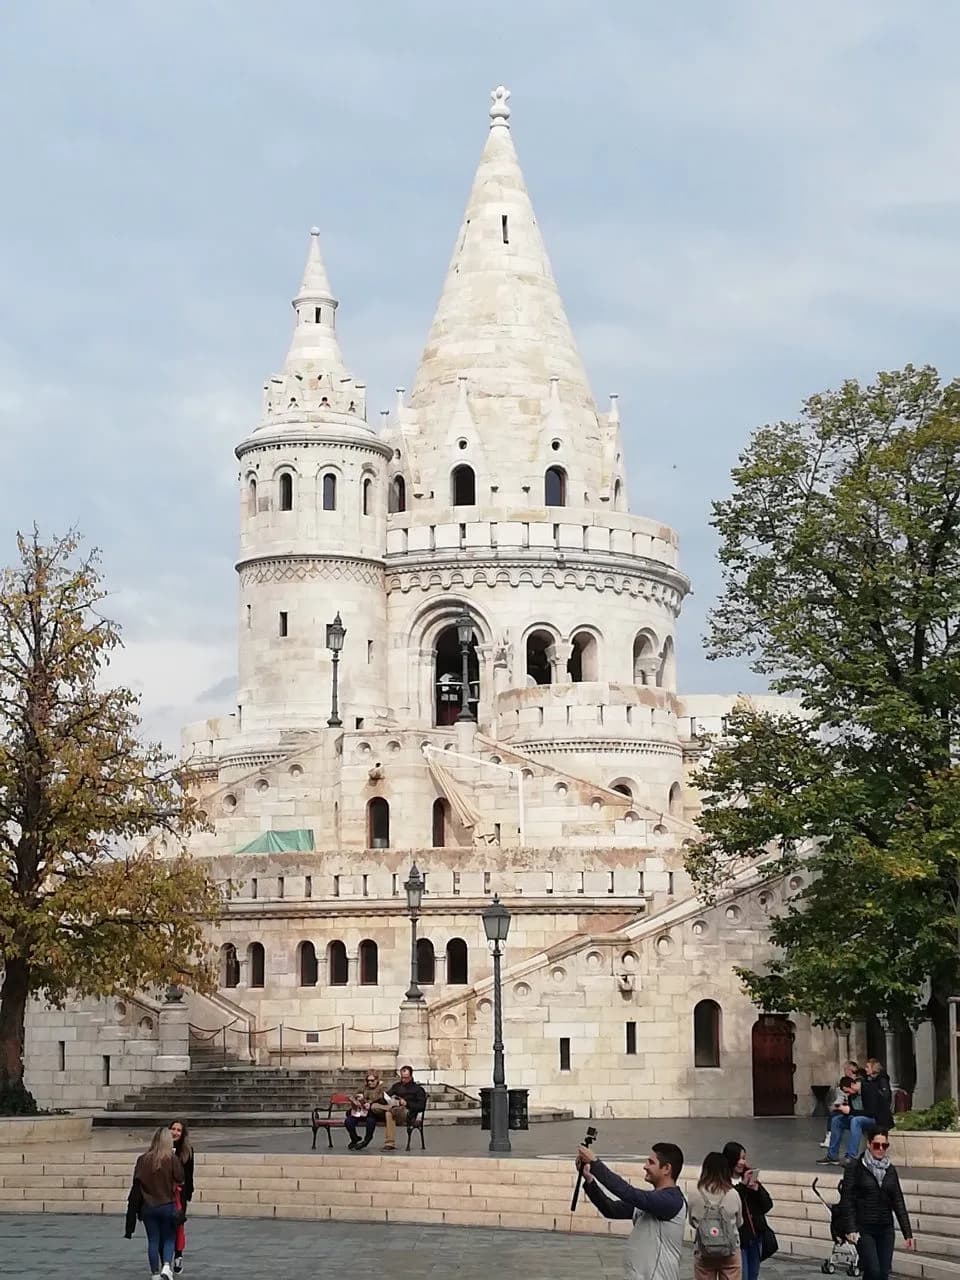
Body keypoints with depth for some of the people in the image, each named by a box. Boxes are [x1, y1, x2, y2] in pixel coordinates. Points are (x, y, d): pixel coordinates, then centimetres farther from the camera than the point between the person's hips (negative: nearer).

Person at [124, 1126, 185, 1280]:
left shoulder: (143, 1159, -3)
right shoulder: (172, 1159, -10)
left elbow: (137, 1182, 1)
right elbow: (180, 1179, -8)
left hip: (148, 1206, 2)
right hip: (168, 1206, -2)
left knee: (153, 1241, 9)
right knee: (169, 1239, 10)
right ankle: (167, 1266, -12)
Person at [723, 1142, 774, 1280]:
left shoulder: (751, 1178, 8)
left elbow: (768, 1205, 6)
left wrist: (756, 1189, -11)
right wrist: (742, 1185, -23)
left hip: (755, 1236, 6)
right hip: (737, 1238, -6)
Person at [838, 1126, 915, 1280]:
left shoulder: (890, 1170, 9)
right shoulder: (855, 1168, -5)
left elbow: (898, 1203, 10)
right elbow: (847, 1200, -7)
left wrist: (908, 1233, 6)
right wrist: (850, 1229, -16)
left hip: (885, 1230, 5)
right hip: (864, 1230, -5)